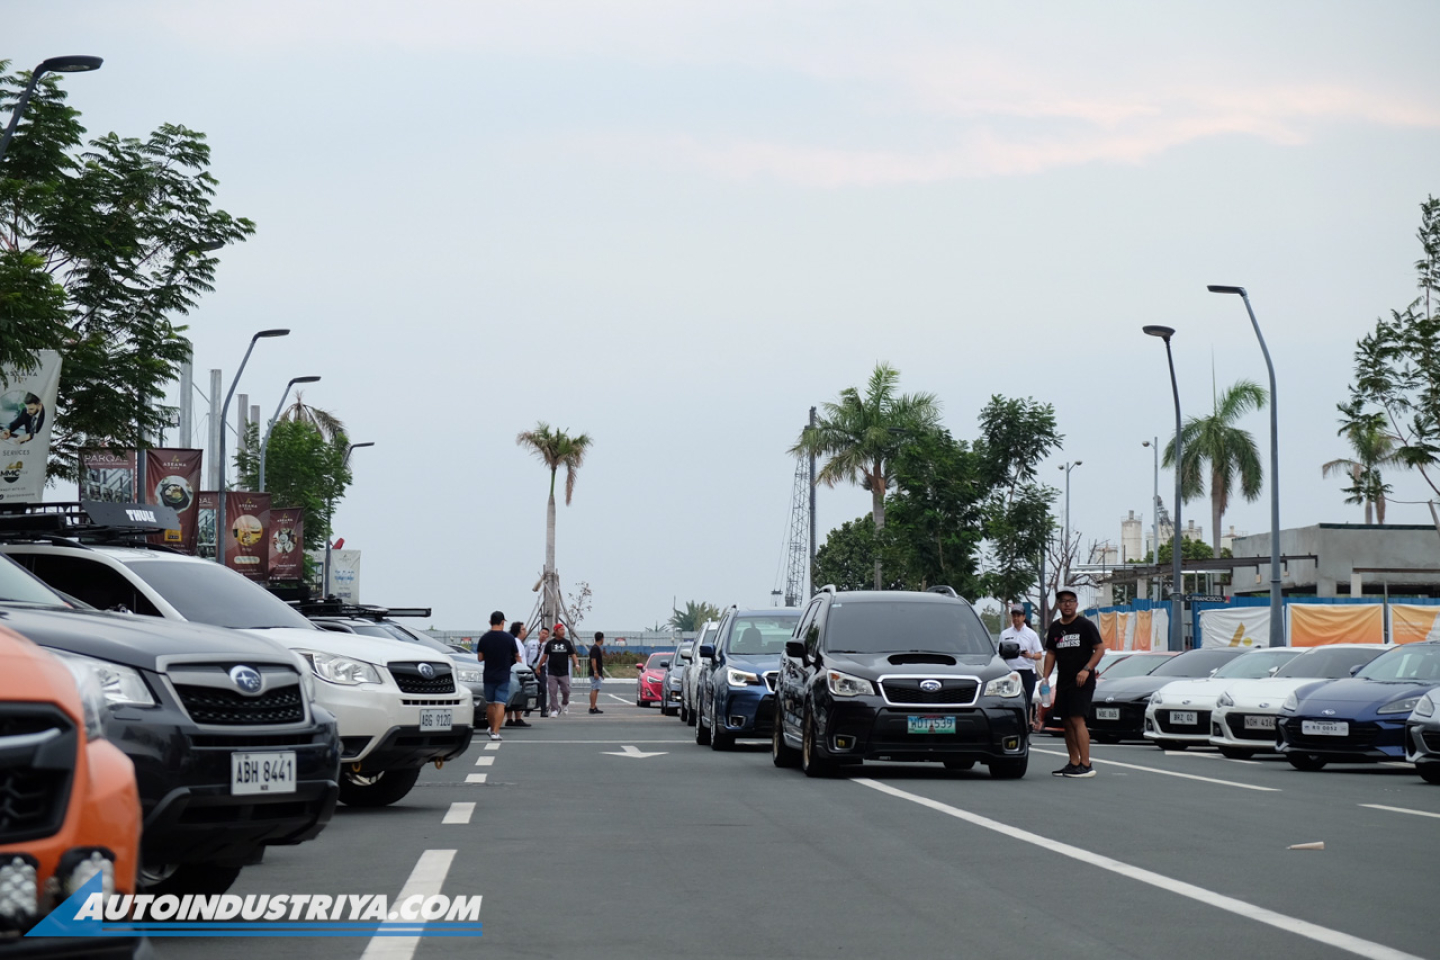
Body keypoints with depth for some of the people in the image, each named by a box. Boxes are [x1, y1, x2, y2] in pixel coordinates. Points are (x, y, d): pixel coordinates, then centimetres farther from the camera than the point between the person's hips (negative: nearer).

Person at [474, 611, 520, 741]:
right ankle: (496, 732, -14)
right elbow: (517, 657, 3)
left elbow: (480, 658, 1)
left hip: (488, 676, 2)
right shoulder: (509, 638, -7)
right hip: (503, 676, -2)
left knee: (489, 704, 16)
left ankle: (492, 729, 27)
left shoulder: (484, 639, -3)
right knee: (500, 704, -5)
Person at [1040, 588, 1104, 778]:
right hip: (1063, 682, 7)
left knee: (1077, 720, -16)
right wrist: (1045, 678, 8)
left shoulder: (1085, 625, -4)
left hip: (1082, 681, -7)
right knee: (1067, 722, 7)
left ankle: (1086, 765, -18)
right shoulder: (1054, 629, 13)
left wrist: (1086, 669, -17)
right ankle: (1074, 763, 15)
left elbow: (1100, 649, -5)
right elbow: (1050, 654, 20)